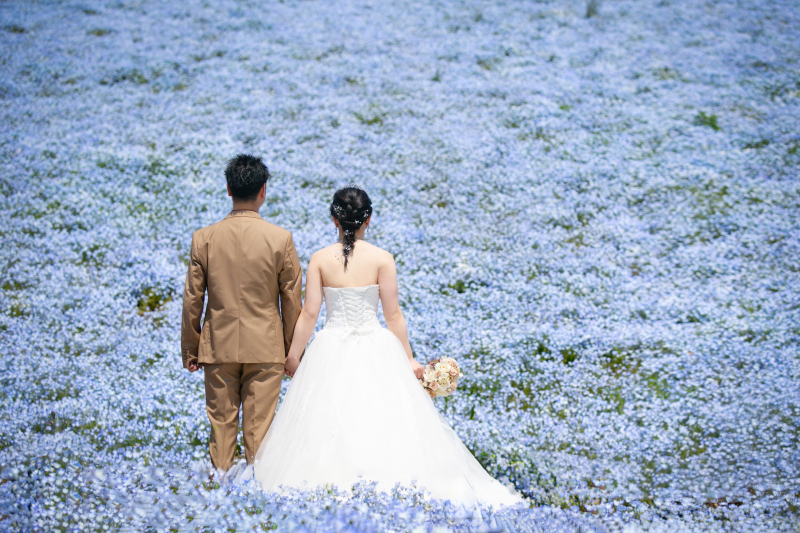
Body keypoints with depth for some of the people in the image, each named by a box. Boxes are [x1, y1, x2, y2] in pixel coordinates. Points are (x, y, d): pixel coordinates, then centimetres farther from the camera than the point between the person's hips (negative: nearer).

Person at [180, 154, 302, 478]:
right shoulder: (280, 238, -9)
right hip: (266, 349, -1)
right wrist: (293, 351, 8)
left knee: (221, 423, 12)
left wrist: (190, 350, 10)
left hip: (218, 347, 2)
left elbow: (192, 300, 0)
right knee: (259, 427, 6)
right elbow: (292, 301, -3)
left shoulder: (204, 238, -5)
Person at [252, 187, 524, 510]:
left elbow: (309, 314, -3)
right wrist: (408, 359, 5)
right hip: (375, 350, -1)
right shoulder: (382, 259, -6)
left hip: (331, 351, 1)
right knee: (382, 423, 6)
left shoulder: (320, 260, -3)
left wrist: (293, 357, 8)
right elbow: (393, 316, -4)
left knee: (327, 428, 7)